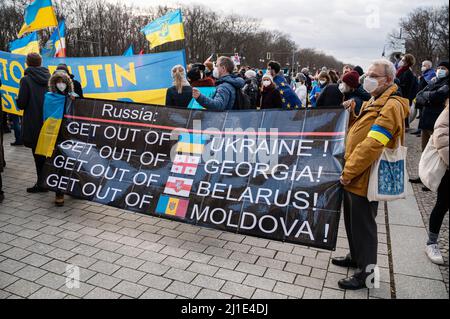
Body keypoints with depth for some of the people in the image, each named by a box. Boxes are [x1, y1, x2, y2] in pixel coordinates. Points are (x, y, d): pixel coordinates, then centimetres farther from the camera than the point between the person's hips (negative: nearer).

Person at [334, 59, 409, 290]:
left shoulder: (391, 106, -17)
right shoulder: (373, 103, 15)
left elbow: (372, 145, -24)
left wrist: (348, 172, -19)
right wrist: (350, 114, 2)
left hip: (365, 180, -9)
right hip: (353, 177, 9)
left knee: (363, 225, 3)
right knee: (352, 221, 21)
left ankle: (365, 272, 19)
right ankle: (355, 257, 40)